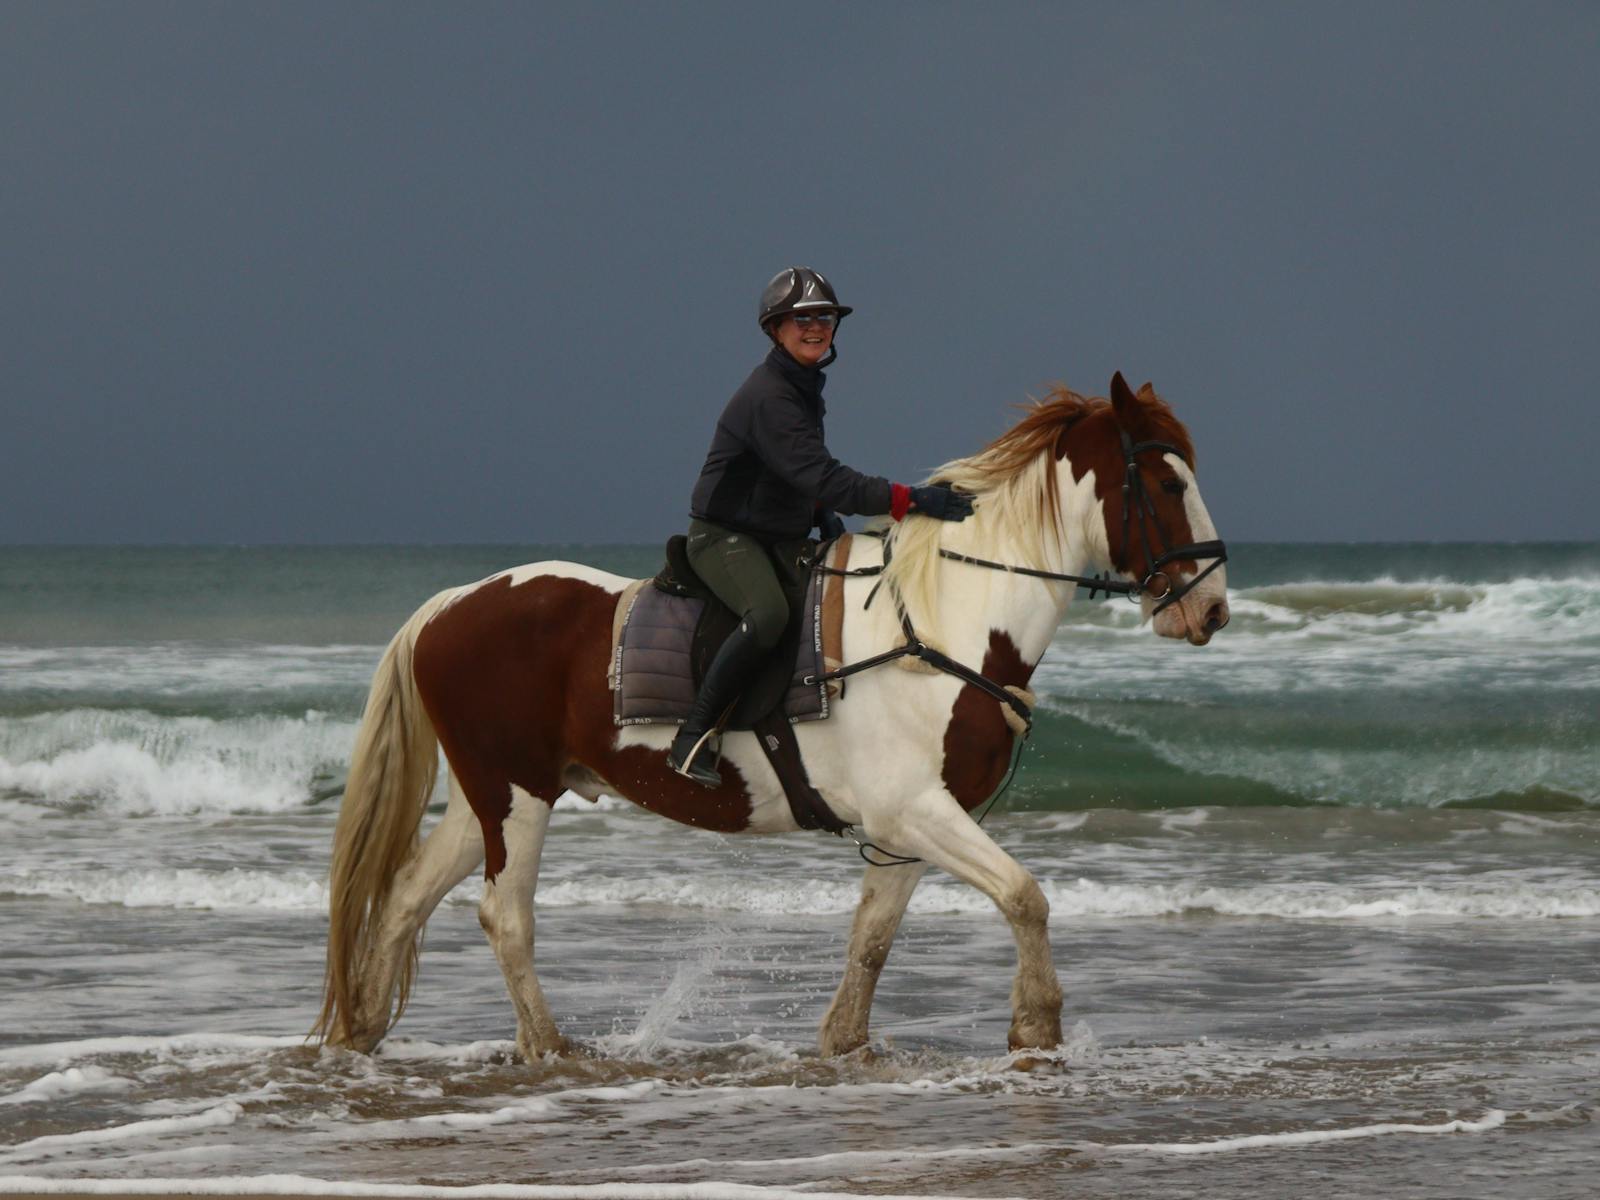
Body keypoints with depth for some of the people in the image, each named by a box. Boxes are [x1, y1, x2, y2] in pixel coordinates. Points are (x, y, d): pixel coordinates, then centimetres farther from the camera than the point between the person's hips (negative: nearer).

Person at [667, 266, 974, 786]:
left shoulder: (805, 387, 12)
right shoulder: (767, 397, -20)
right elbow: (818, 476, -31)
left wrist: (823, 515, 5)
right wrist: (907, 499, -35)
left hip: (782, 543, 10)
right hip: (725, 535, -10)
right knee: (768, 614, -35)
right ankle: (691, 739, -31)